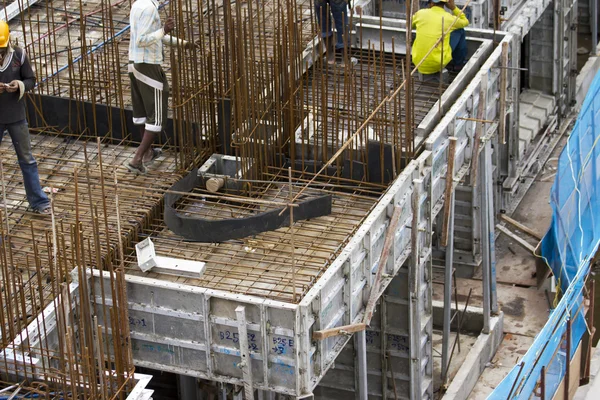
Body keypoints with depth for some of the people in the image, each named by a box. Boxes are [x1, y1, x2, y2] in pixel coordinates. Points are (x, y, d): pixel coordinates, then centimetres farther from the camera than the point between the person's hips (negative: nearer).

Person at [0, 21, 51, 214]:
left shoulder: (18, 55, -6)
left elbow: (31, 80, 2)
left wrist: (20, 85, -20)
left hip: (16, 116, 1)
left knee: (27, 159, 9)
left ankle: (39, 201, 17)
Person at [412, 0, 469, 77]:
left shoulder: (420, 13, -1)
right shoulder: (449, 19, -7)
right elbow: (465, 22, 16)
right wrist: (453, 8, 10)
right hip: (437, 64, -3)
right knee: (460, 31, 16)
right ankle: (459, 63, 30)